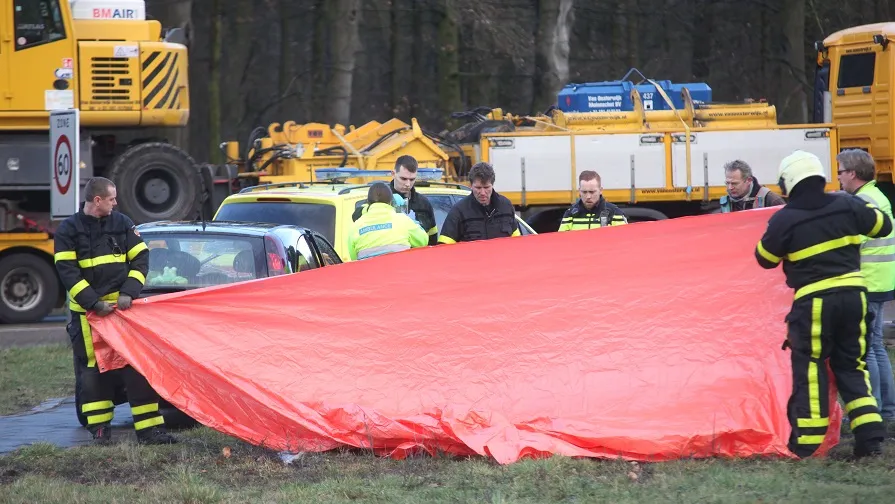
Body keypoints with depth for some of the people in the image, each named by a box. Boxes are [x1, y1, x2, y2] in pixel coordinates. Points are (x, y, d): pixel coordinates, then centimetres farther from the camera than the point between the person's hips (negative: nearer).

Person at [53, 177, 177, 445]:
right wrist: (94, 303, -17)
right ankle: (100, 430, 8)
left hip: (123, 307, 2)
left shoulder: (122, 224, 7)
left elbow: (140, 259, 5)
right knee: (93, 370, 1)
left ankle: (150, 429, -2)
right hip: (86, 312, -2)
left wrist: (128, 293, -10)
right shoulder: (68, 230, -2)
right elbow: (67, 272, -7)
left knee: (137, 367, -2)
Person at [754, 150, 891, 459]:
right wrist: (860, 208, 33)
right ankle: (870, 435, 5)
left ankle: (806, 442, 4)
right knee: (851, 365, 14)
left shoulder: (784, 220, -9)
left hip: (813, 301, -4)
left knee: (809, 368, 6)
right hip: (853, 294, 4)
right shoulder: (847, 206, 1)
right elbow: (883, 225, 15)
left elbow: (765, 259, 5)